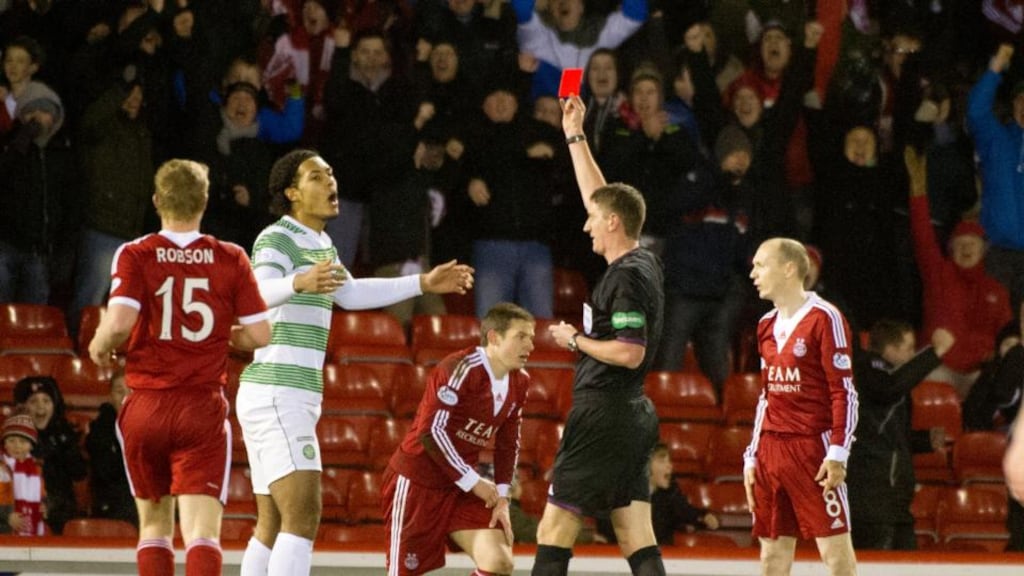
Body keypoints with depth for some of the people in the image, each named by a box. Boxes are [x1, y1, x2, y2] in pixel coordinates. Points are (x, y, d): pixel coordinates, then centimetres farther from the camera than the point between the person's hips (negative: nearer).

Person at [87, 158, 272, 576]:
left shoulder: (135, 255, -3)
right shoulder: (230, 259, 0)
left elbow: (119, 322, -17)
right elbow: (260, 336, -1)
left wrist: (99, 347, 5)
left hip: (145, 406, 1)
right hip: (203, 408, -1)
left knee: (154, 525, 18)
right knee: (202, 531, -8)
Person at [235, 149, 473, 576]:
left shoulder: (320, 244, 18)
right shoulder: (277, 239, -11)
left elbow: (351, 294, 36)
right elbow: (257, 292, -31)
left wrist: (423, 283, 37)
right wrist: (299, 283, -51)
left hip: (289, 399, 10)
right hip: (276, 394, -10)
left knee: (273, 526, 9)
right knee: (302, 517, -19)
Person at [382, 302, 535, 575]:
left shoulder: (519, 382, 4)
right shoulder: (461, 369, -20)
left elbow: (508, 445, 12)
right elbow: (430, 431, -24)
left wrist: (501, 496, 0)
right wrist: (473, 482, -19)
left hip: (464, 487, 7)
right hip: (417, 481, -7)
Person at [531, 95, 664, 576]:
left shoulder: (627, 277, -15)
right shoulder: (643, 263, 12)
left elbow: (630, 353, -22)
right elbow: (599, 197, 24)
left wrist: (575, 339, -9)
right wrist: (575, 135, 27)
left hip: (603, 414, -9)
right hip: (634, 415, 9)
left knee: (554, 532, -4)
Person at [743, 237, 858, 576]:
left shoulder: (825, 318, -9)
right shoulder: (768, 326, 15)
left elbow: (844, 392, -12)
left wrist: (837, 454, -18)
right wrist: (752, 457, 16)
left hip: (813, 448, -8)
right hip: (772, 448, 8)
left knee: (835, 548, -8)